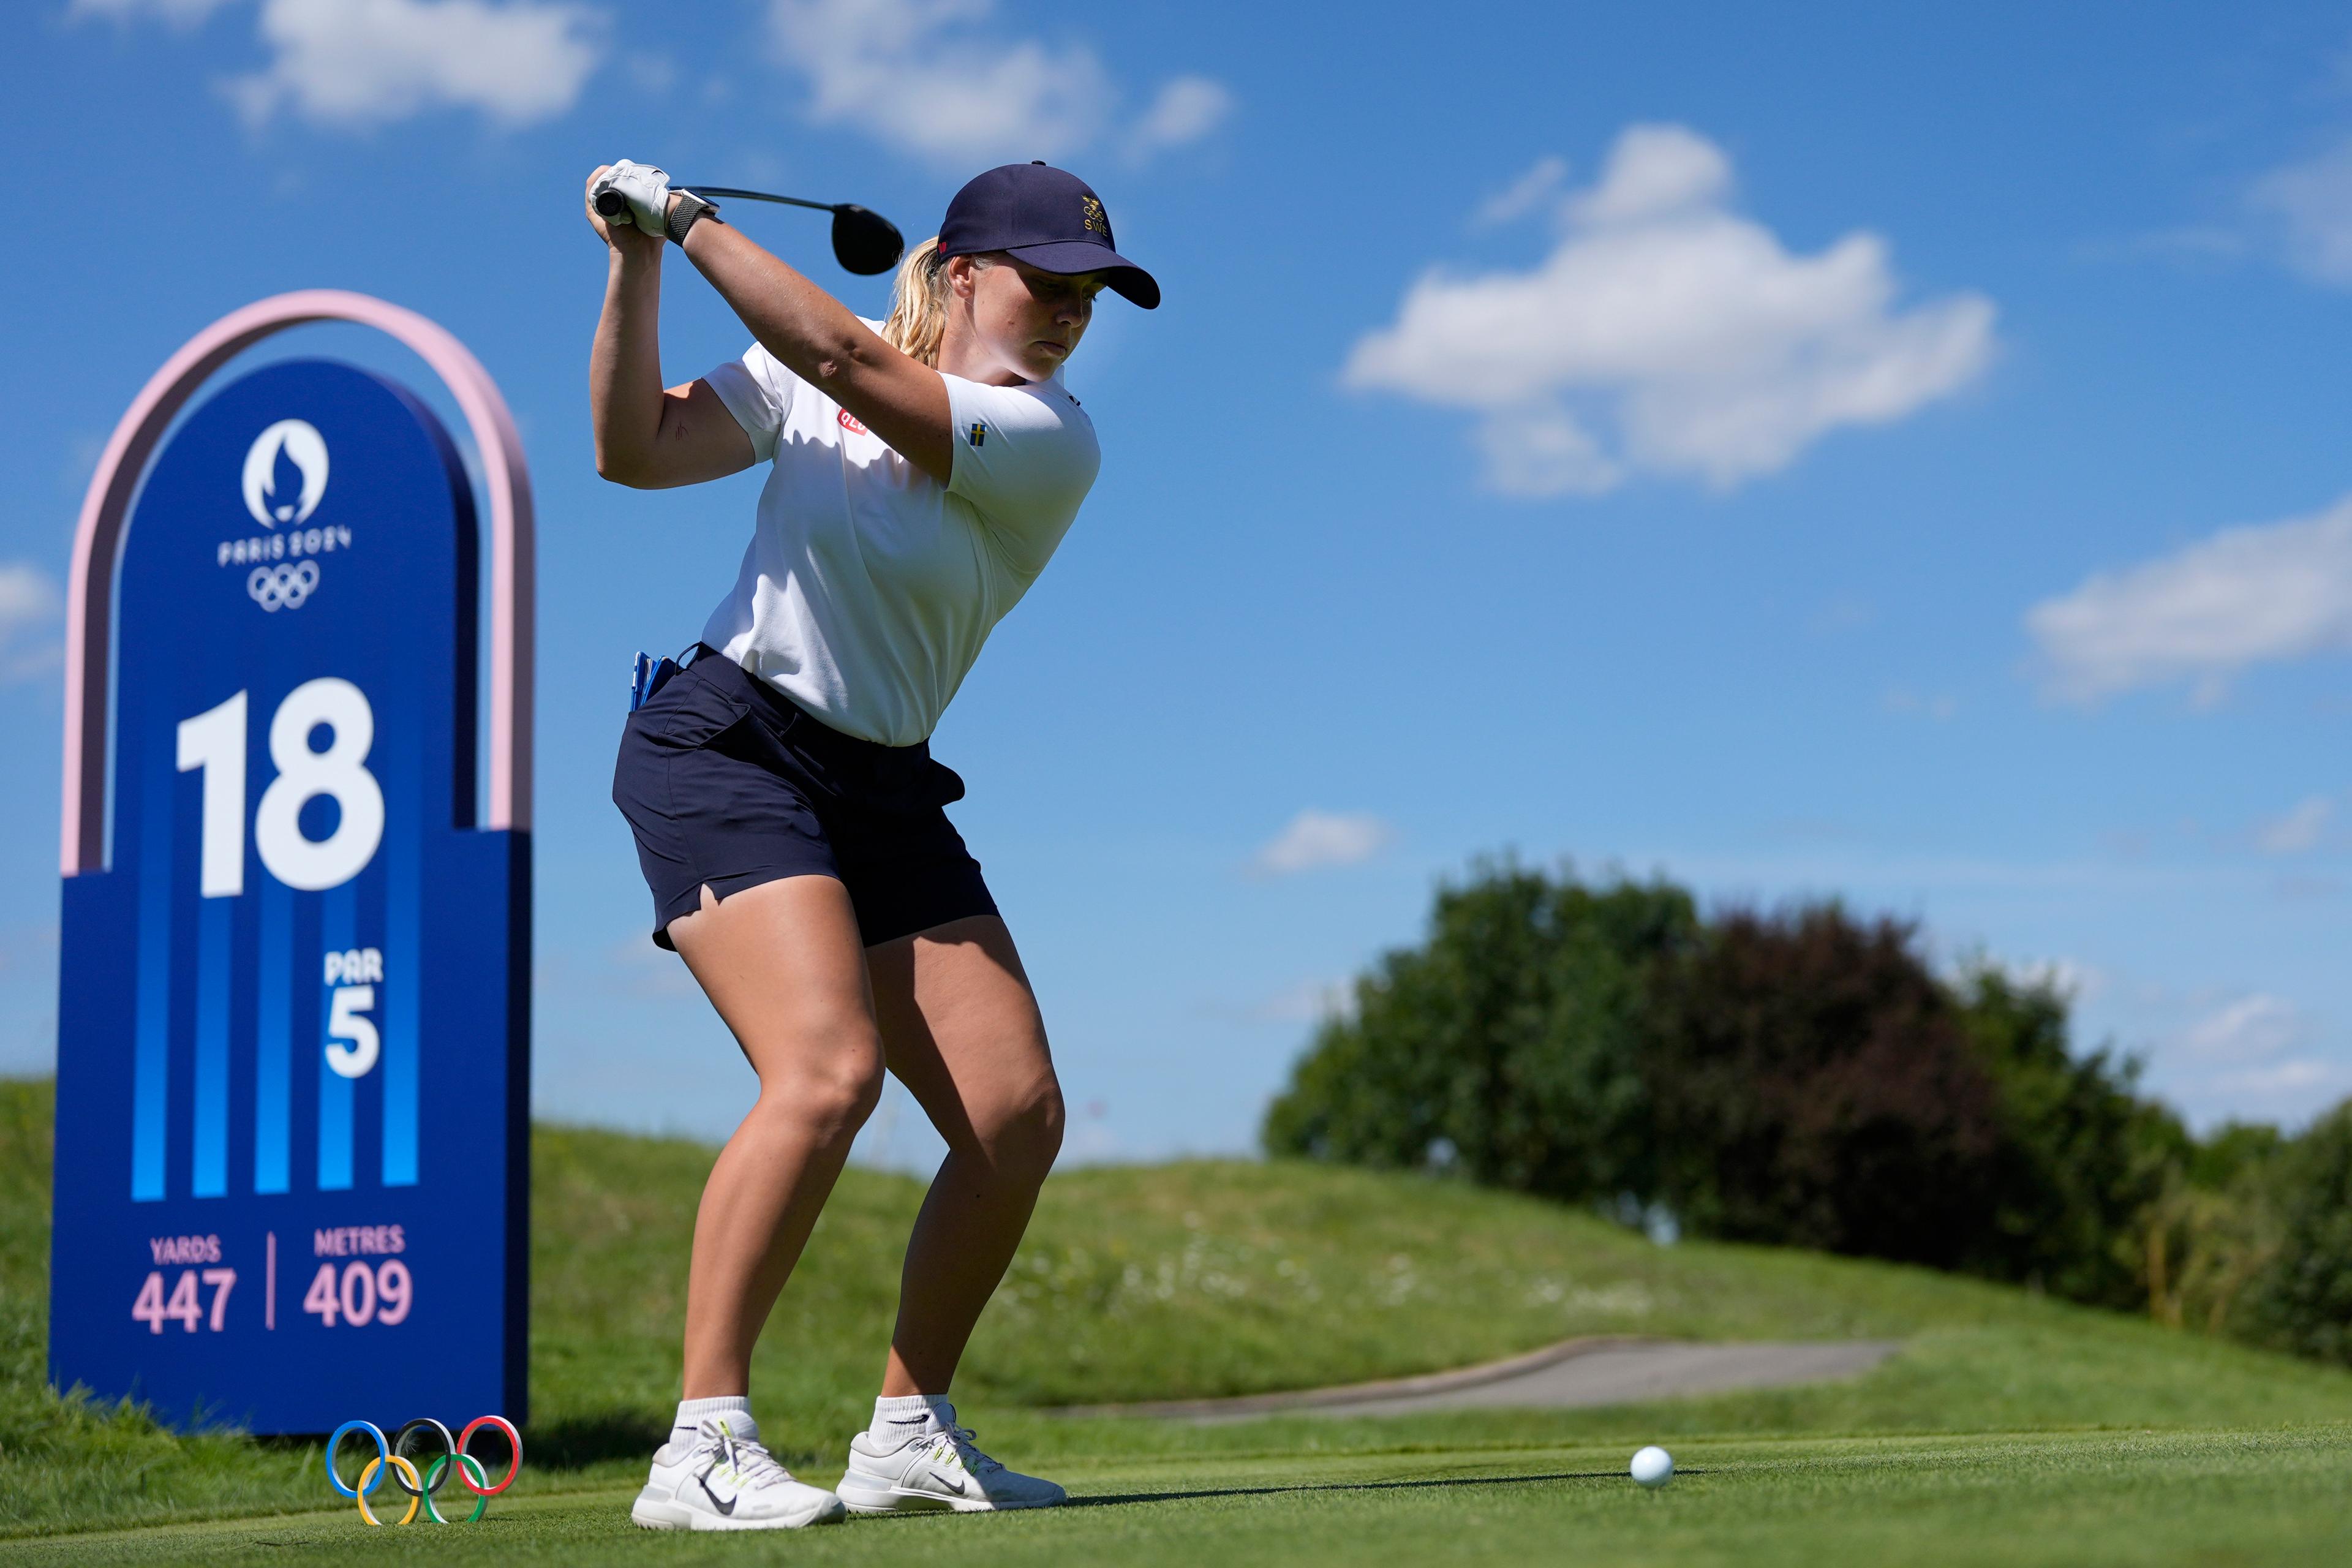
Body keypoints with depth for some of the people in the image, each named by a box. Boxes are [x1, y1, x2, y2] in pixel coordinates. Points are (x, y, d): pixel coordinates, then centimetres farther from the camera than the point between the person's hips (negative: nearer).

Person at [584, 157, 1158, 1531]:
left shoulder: (1052, 445, -5)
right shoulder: (808, 369, 2)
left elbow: (849, 363, -18)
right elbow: (635, 450, 0)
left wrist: (691, 223, -13)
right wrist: (636, 267, -9)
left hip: (883, 794, 3)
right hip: (724, 745, -3)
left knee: (1019, 1113, -7)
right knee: (829, 1069, -25)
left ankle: (910, 1432, 11)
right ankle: (701, 1449, -22)